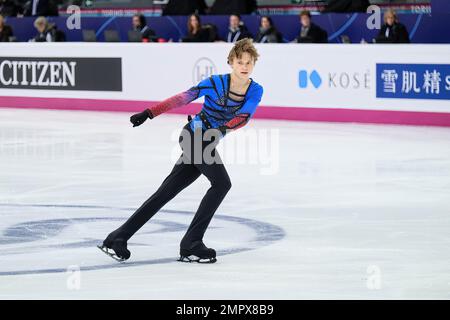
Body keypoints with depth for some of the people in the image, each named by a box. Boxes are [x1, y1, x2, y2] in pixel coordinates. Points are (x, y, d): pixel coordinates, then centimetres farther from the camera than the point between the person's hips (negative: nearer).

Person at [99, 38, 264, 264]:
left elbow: (244, 117, -15)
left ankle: (118, 238, 9)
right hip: (194, 136, -5)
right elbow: (183, 98, -9)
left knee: (166, 192, 5)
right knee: (222, 183, -20)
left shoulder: (255, 91, 0)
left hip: (206, 143, 5)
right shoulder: (216, 82, -11)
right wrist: (149, 113, -12)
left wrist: (222, 129, -32)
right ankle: (190, 245, -17)